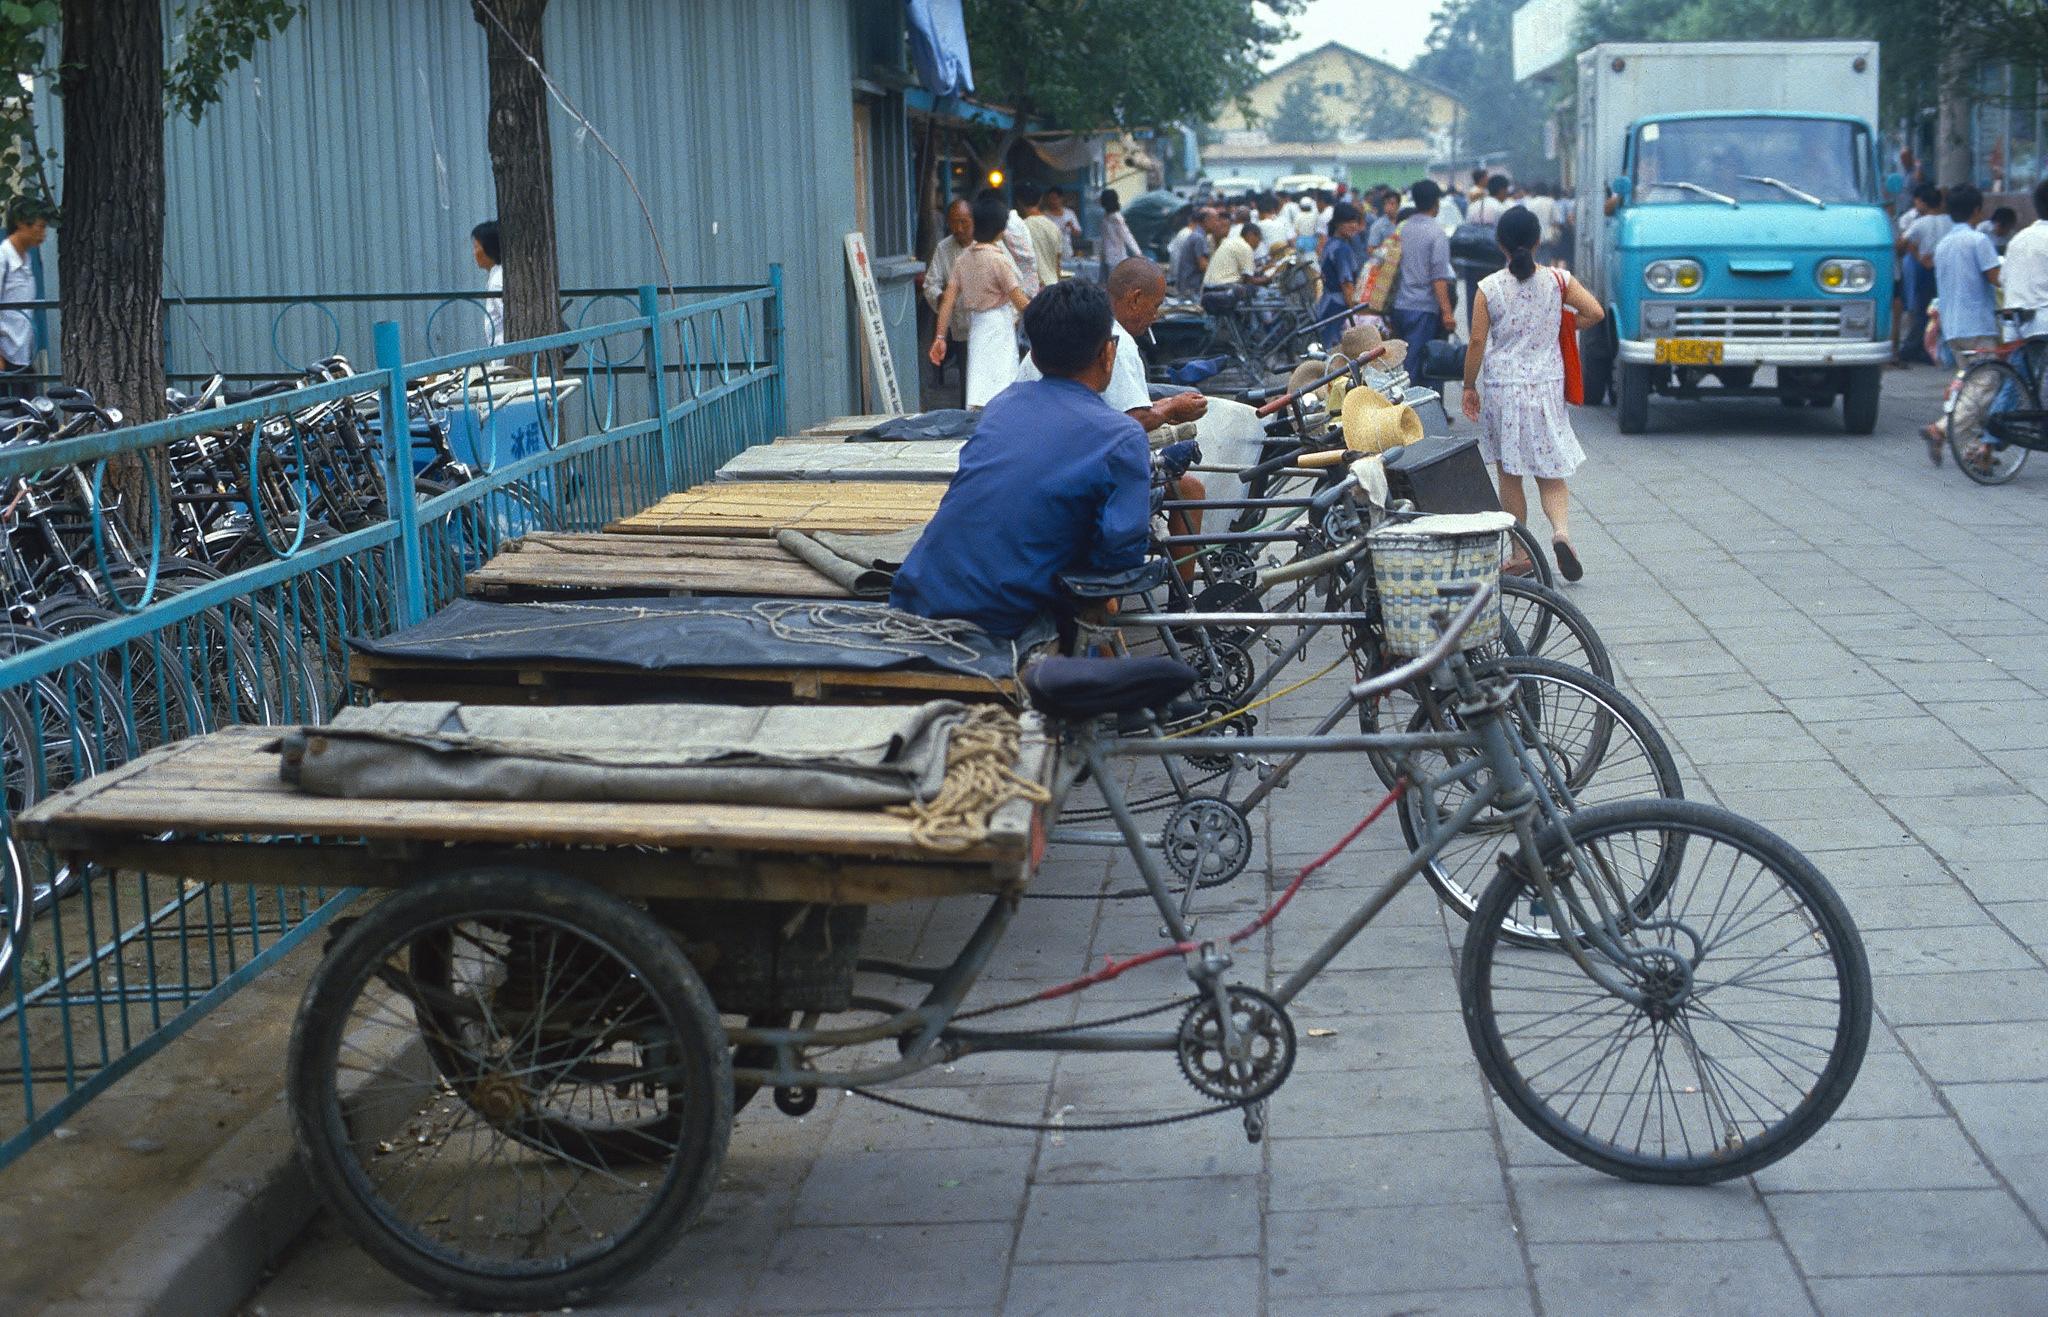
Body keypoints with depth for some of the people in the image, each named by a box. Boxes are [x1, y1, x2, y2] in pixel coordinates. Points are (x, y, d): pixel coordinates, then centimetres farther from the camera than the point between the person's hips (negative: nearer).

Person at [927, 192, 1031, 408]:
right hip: (999, 324, -7)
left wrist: (940, 336, 4)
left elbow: (948, 300, 2)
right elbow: (1019, 300, -15)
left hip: (975, 323, 7)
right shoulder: (999, 260, -15)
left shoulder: (963, 258, 3)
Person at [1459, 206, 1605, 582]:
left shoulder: (1488, 288, -7)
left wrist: (1469, 387, 5)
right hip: (1547, 387, 1)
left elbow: (1477, 343, -7)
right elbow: (1595, 312, -8)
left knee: (1509, 476, 10)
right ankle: (1561, 530, -19)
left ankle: (1520, 555, 13)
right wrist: (1560, 326, 10)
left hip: (1501, 386, -1)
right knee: (1551, 474, 8)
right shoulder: (1557, 280, -3)